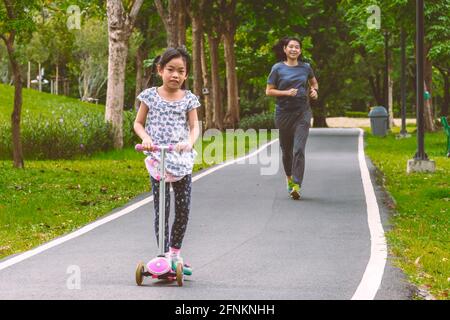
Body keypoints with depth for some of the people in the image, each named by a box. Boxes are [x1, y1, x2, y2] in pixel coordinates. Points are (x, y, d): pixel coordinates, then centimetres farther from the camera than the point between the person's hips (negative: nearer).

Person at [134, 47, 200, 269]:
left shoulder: (189, 99, 6)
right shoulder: (150, 96, 2)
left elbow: (194, 126, 2)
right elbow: (138, 123, 9)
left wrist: (189, 142, -20)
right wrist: (145, 138, -11)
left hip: (183, 161, 2)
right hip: (157, 158, -2)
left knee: (183, 209, 4)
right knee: (161, 209, -5)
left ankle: (175, 251, 22)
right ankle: (164, 254, -3)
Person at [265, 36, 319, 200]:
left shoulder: (305, 67, 6)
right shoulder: (278, 68, 0)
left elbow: (314, 82, 24)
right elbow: (269, 91, 0)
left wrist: (314, 91, 2)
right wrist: (286, 92, -14)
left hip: (302, 113, 0)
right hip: (283, 112, 0)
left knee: (299, 149, -15)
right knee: (286, 149, 12)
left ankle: (296, 186, -19)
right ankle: (289, 177, 39)